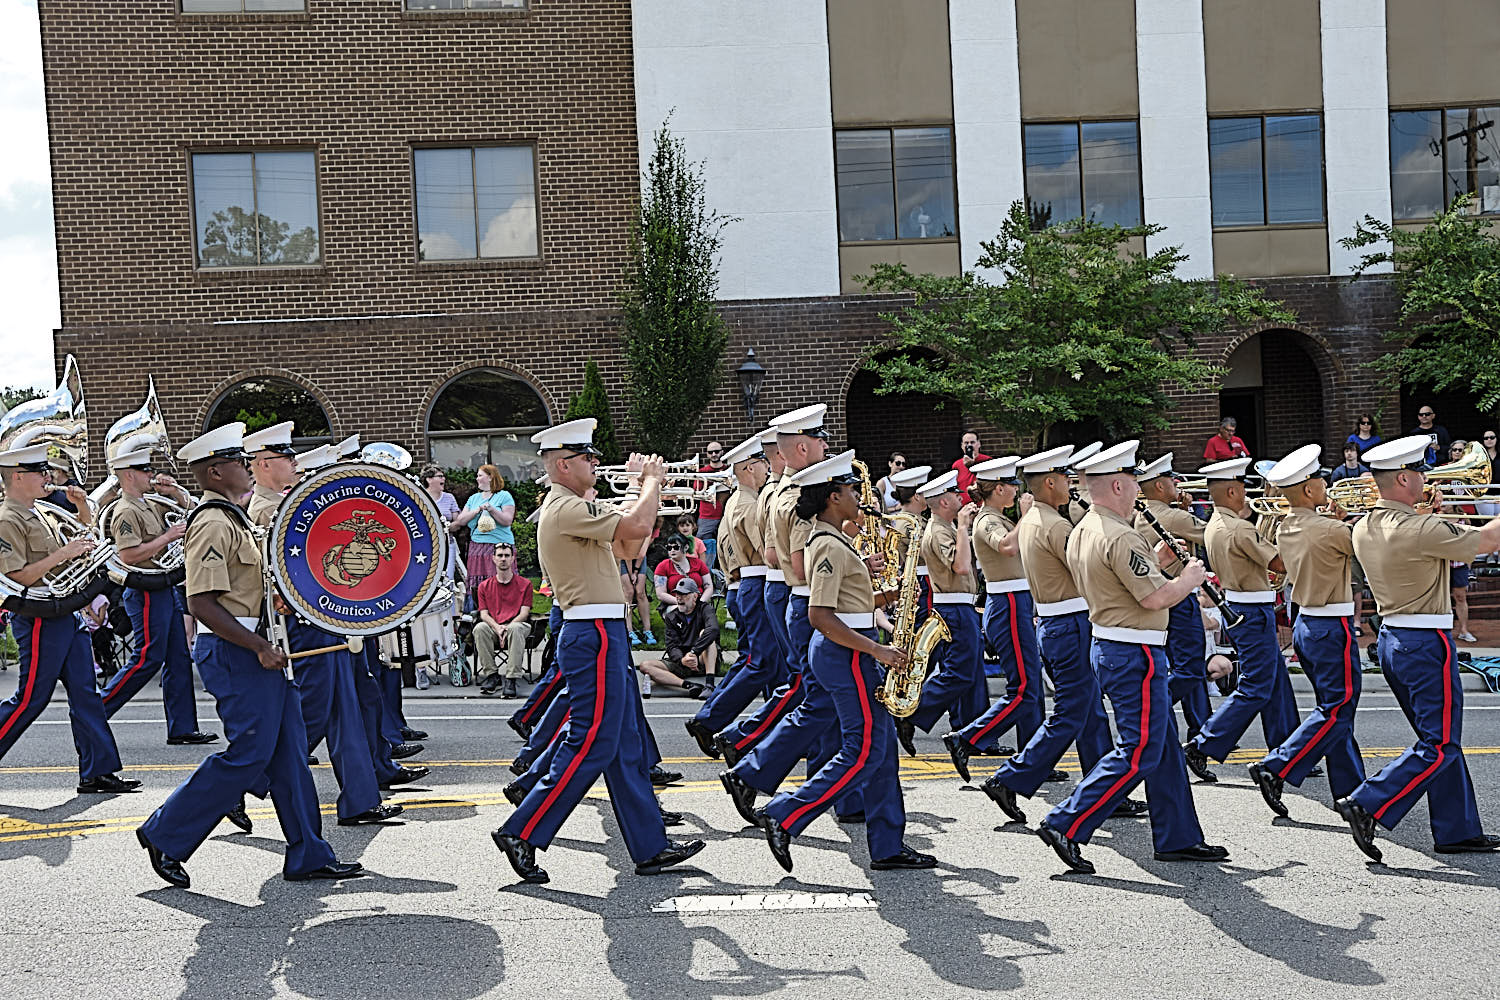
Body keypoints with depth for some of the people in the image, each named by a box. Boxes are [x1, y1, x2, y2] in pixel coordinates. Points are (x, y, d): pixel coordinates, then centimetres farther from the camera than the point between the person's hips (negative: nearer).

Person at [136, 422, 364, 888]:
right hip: (235, 654, -10)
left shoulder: (232, 518, 17)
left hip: (258, 651, 10)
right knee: (250, 753, -7)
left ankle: (308, 856, 12)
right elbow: (202, 604, -22)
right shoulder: (213, 524, -15)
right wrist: (260, 648, -22)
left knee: (289, 752, 8)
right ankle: (165, 834, 8)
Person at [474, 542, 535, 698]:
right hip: (493, 626, 2)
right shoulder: (484, 586, 12)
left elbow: (524, 613, -2)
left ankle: (511, 680, -39)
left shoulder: (525, 584, 6)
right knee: (479, 628, -32)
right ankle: (491, 675, -25)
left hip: (517, 624, -2)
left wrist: (507, 628, -20)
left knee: (516, 629, -39)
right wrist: (497, 628, -18)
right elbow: (484, 614, 4)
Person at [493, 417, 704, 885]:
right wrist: (652, 479, -6)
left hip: (603, 636, 11)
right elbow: (638, 525, -24)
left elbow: (632, 536, 23)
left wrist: (648, 483, 12)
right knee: (591, 745, -7)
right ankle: (521, 832, 1)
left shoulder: (576, 508, 18)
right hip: (594, 636, -11)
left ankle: (650, 847, 17)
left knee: (625, 746, 11)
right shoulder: (566, 509, -16)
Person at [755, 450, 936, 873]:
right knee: (865, 750, -7)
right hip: (845, 653, -10)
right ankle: (784, 815, -3)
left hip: (846, 652, 10)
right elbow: (820, 616, -24)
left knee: (881, 745, 10)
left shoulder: (829, 540, 15)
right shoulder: (829, 546, -17)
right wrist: (875, 650, -21)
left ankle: (888, 847, 14)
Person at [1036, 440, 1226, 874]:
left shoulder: (1081, 533, 10)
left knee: (1164, 746, 16)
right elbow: (1155, 598, -23)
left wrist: (1153, 559, 16)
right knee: (1139, 753, -5)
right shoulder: (1120, 537, -21)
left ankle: (1178, 838, 23)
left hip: (1108, 646, 10)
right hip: (1134, 654, -10)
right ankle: (1066, 826, -5)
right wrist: (1189, 578, -6)